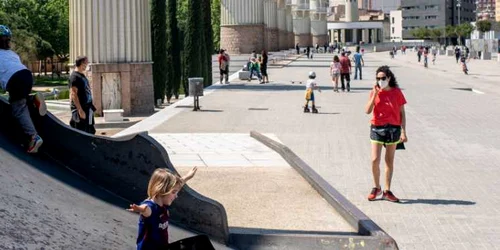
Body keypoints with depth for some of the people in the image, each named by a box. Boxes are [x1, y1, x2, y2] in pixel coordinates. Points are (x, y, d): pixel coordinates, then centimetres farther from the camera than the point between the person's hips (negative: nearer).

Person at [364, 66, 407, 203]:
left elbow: (402, 113, 2)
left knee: (389, 161, 8)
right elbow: (367, 111, -8)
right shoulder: (375, 92, 0)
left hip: (393, 129, 0)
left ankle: (387, 191, 18)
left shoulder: (397, 92, -1)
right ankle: (376, 188, 13)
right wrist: (375, 95, -15)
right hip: (377, 128, 0)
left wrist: (403, 132, -3)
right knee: (375, 160, -8)